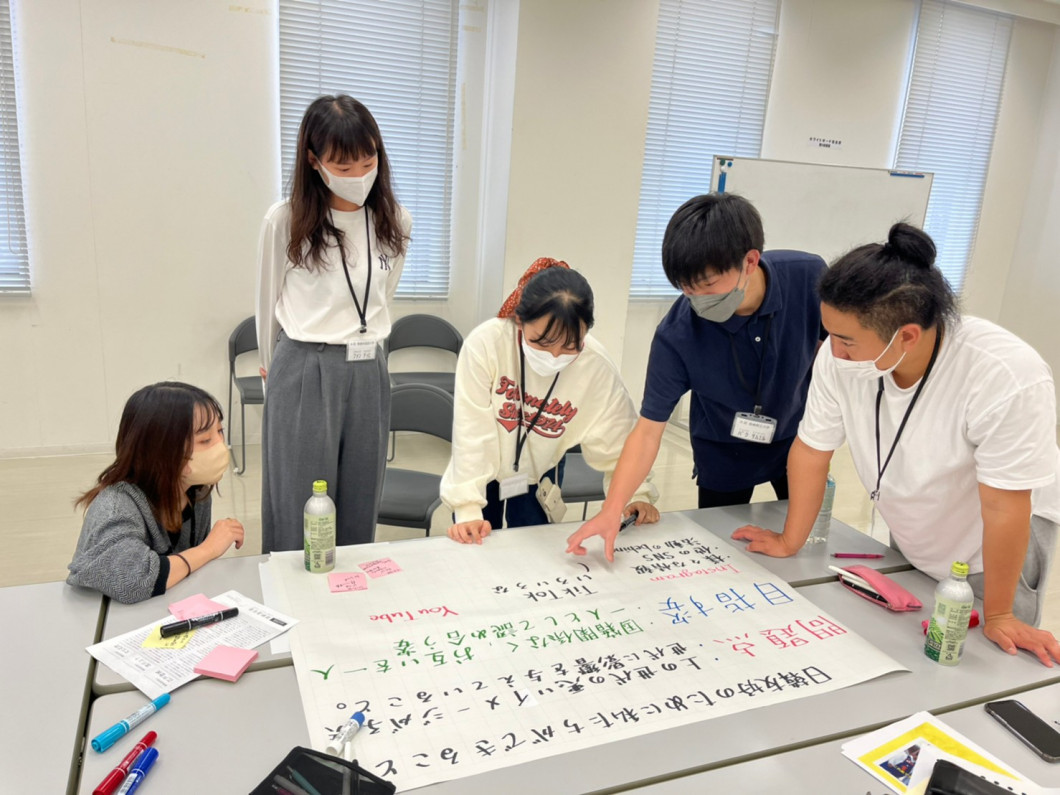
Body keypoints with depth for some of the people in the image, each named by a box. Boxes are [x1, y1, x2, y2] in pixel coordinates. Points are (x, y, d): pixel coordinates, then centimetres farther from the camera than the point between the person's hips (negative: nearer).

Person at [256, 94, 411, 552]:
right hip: (302, 376, -3)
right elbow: (268, 303, 7)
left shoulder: (394, 223, 3)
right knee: (300, 518, 4)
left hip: (369, 376, 3)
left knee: (358, 515, 12)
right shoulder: (286, 221, -7)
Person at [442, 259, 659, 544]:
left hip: (539, 477, 1)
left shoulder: (596, 365, -26)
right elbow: (472, 432, -29)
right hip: (482, 474, -1)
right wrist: (468, 510, -30)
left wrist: (637, 493, -21)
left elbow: (615, 438, -13)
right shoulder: (485, 344, -32)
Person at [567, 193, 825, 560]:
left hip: (797, 438, 2)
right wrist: (611, 510, -40)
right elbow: (649, 429, -29)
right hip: (725, 455, -1)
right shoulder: (676, 334, -33)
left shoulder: (809, 277, -28)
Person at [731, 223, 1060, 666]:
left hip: (1000, 542, -3)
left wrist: (997, 616, -16)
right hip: (911, 544, 4)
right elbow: (812, 451, -13)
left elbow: (1003, 508, -27)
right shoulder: (840, 357, -26)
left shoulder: (1007, 377, -36)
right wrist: (790, 542, -2)